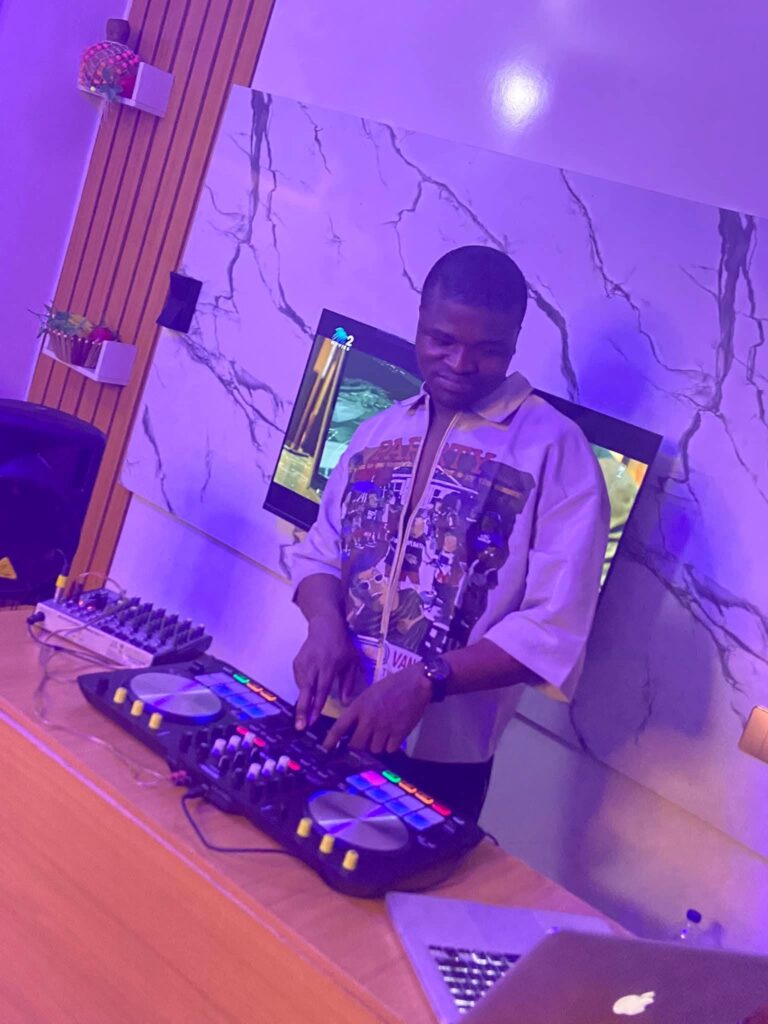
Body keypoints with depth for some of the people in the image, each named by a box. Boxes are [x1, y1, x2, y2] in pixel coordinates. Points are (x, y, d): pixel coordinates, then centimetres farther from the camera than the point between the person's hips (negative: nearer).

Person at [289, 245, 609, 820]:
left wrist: (425, 681, -25)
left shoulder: (556, 449, -12)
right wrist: (326, 621, -11)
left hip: (441, 755, -5)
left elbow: (556, 628, -16)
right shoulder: (379, 431, 6)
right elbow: (320, 552, 10)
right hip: (325, 720, 5)